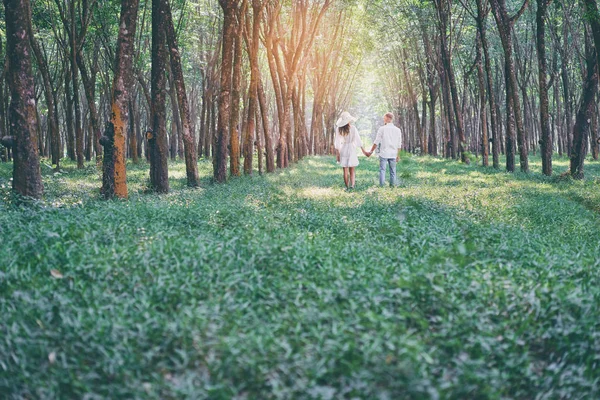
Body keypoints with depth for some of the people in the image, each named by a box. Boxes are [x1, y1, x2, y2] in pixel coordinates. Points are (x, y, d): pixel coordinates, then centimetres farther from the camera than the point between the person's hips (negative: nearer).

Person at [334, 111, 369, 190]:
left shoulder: (339, 129, -5)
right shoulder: (353, 128, -10)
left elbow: (337, 142, -3)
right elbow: (358, 140, -6)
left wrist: (338, 154, 4)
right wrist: (363, 150, 3)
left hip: (342, 150, 1)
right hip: (351, 149, -1)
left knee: (345, 171, 10)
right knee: (352, 170, 6)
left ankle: (347, 187, 14)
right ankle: (352, 185, -13)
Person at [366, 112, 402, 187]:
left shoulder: (382, 129, -6)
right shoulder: (397, 130, 5)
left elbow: (376, 142, -5)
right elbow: (399, 145, 8)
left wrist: (371, 152, 4)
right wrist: (398, 155, 17)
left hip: (384, 153, -3)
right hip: (393, 154, 3)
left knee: (382, 170, 1)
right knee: (393, 171, 9)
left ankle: (382, 186, -4)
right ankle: (392, 185, 9)